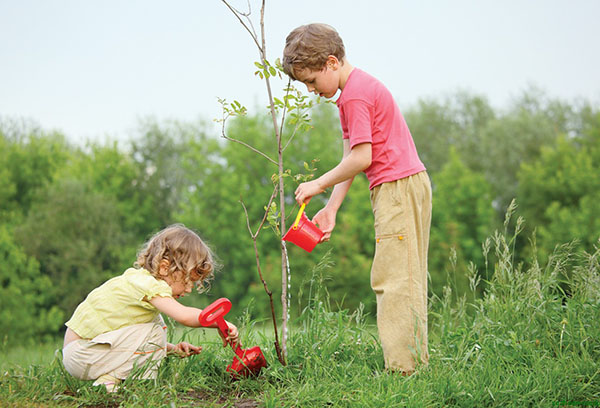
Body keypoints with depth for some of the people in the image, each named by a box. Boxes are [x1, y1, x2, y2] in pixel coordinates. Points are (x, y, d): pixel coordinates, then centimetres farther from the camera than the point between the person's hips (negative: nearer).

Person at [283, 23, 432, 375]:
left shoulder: (355, 95, -14)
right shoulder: (359, 88, 19)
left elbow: (361, 158, -19)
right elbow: (351, 158, 17)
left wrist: (319, 184, -6)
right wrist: (331, 208, 12)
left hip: (398, 187, -11)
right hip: (410, 187, 11)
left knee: (392, 278, -10)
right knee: (407, 280, 10)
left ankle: (402, 369, -10)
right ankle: (418, 361, 13)